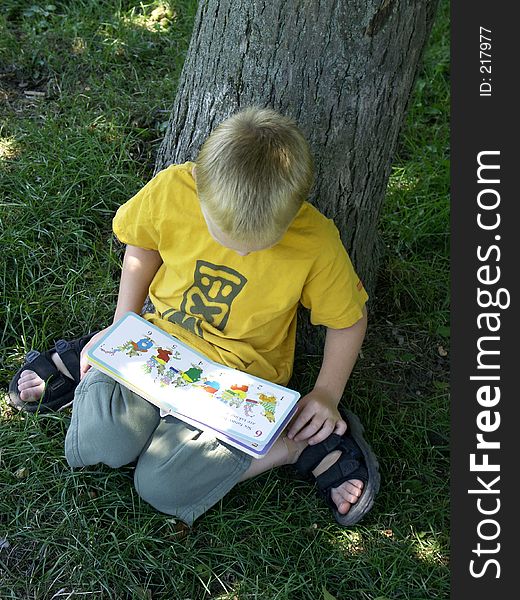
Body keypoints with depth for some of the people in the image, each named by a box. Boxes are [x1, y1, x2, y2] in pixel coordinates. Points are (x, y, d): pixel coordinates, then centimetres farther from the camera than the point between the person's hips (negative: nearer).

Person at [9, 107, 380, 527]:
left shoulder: (318, 243, -24)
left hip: (240, 373, -2)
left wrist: (327, 394, -12)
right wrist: (120, 329, 1)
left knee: (161, 485, -18)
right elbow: (142, 247, 3)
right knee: (98, 442, -21)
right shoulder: (172, 189, -20)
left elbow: (349, 319, -5)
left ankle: (299, 442, -2)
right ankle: (83, 366, 11)